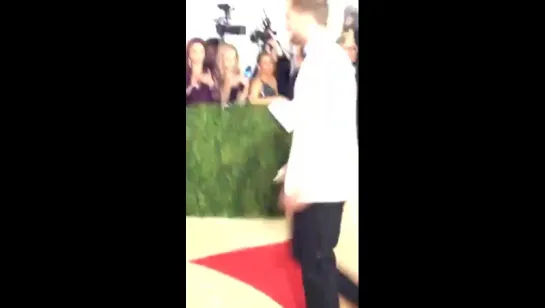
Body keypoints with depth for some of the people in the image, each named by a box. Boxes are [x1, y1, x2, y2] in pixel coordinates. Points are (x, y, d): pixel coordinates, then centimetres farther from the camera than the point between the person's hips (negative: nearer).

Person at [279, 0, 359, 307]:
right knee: (309, 254, 17)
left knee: (315, 261, 1)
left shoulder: (320, 57, -16)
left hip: (320, 179, -10)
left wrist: (296, 183, -17)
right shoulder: (333, 55, 14)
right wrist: (296, 174, 20)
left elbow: (312, 125, -21)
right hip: (328, 174, 10)